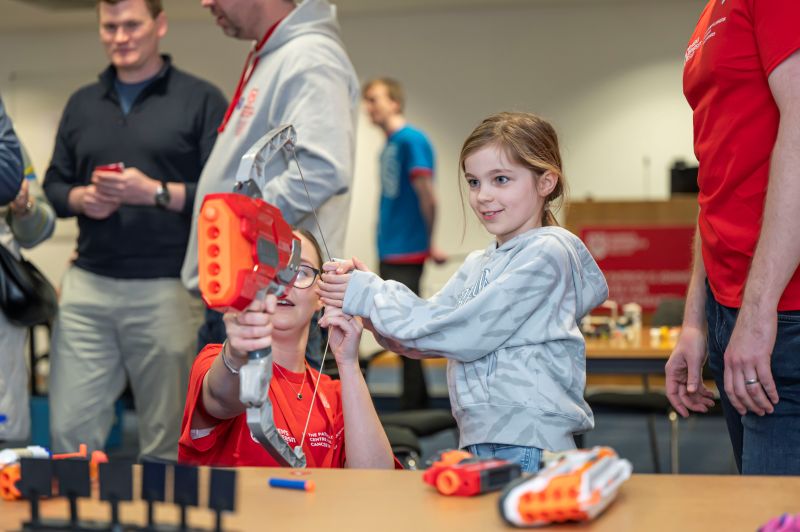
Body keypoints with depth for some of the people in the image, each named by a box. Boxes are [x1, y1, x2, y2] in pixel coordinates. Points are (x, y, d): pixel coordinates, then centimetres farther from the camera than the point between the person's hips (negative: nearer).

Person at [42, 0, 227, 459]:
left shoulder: (202, 100, 1)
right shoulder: (81, 104, 16)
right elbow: (53, 185, 19)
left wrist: (156, 192, -16)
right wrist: (80, 198, -3)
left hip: (168, 289, -4)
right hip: (86, 286, 4)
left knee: (168, 440, 4)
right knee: (69, 430, 3)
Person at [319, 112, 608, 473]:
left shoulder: (547, 253, -8)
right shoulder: (478, 265, 17)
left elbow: (468, 334, -14)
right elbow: (423, 341, 8)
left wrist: (370, 297, -11)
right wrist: (370, 288, -8)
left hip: (528, 447, -7)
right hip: (478, 441, 7)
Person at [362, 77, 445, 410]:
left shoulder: (411, 140, -10)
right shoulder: (388, 146, 16)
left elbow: (427, 196, -14)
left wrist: (428, 245, -7)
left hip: (406, 252, -9)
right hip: (389, 253, 9)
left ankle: (412, 409, -1)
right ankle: (417, 406, 21)